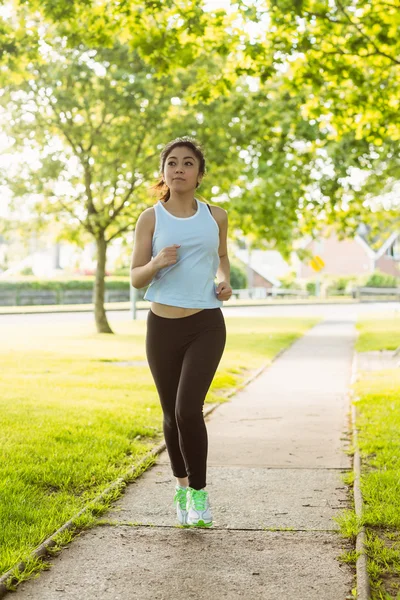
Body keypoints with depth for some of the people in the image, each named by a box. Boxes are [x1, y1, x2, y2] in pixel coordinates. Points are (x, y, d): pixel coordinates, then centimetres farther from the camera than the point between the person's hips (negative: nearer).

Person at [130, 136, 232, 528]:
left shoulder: (216, 216, 5)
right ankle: (181, 485, 35)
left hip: (206, 325, -1)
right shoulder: (150, 218, -1)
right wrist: (156, 263, -21)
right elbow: (135, 278, 0)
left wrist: (225, 281, 4)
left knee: (188, 409, -16)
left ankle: (198, 490, 3)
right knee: (172, 414, 11)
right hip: (163, 327, 1)